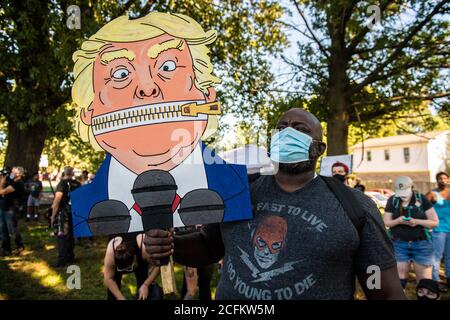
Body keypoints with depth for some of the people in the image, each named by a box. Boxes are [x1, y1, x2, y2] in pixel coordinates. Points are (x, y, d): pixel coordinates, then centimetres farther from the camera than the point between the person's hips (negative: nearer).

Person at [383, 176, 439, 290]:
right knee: (399, 278, 4)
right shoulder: (392, 200, 0)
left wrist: (417, 221, -18)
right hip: (399, 244, 1)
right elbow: (386, 222, 3)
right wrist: (398, 221, -17)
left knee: (424, 280, 4)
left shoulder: (421, 198, -2)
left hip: (422, 244, -1)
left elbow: (435, 221, -1)